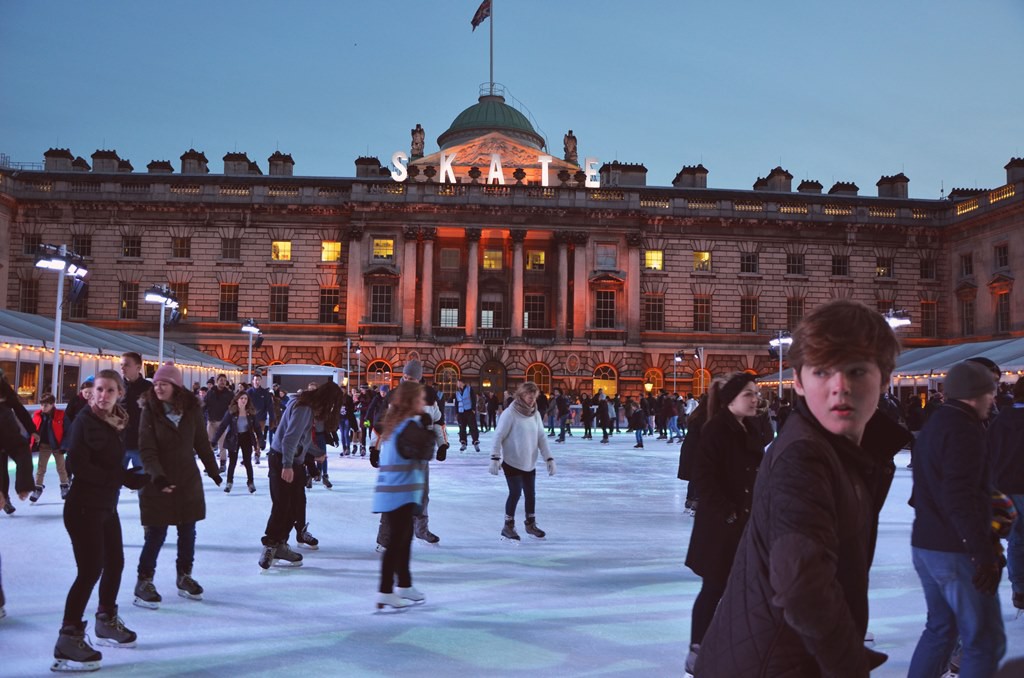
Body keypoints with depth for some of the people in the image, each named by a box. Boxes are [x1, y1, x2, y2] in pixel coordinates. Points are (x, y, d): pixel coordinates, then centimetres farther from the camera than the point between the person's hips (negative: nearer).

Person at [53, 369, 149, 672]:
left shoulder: (116, 423, 7)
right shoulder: (85, 420, -14)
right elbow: (76, 463, -22)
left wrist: (143, 478, -1)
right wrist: (117, 477, -22)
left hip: (106, 505, 8)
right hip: (83, 507, -8)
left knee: (115, 563, 17)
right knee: (90, 570, -8)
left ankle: (107, 621, 36)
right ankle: (68, 639, 0)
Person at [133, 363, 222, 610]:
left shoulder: (192, 409, -4)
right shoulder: (150, 411, -11)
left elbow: (201, 442, 6)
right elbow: (147, 450, -16)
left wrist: (213, 470, 12)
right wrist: (158, 476, -28)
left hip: (188, 480, 3)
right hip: (158, 482, -3)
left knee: (188, 532, 13)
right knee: (156, 534, -2)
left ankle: (184, 575, 31)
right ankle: (144, 581, 14)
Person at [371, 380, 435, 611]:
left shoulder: (395, 423, 14)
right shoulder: (410, 425, -15)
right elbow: (426, 452, -21)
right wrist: (429, 428, -10)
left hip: (392, 491, 10)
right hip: (401, 493, -10)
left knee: (404, 538, 18)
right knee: (396, 542, -5)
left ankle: (404, 586, 28)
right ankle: (385, 594, -2)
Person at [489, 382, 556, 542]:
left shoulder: (535, 414, 2)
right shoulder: (510, 413, -16)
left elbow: (541, 437, 5)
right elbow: (498, 437, -15)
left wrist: (549, 458, 1)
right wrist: (495, 458, -20)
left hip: (529, 463, 6)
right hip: (512, 462, -6)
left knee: (531, 494, 12)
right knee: (515, 493, -6)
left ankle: (531, 524, 31)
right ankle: (508, 527, 11)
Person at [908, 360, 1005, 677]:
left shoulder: (934, 424, 15)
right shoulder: (964, 428, -16)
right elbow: (961, 498, -25)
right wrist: (985, 552, -24)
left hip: (925, 544, 10)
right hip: (956, 551, -10)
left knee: (940, 627, 19)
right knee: (985, 639, 0)